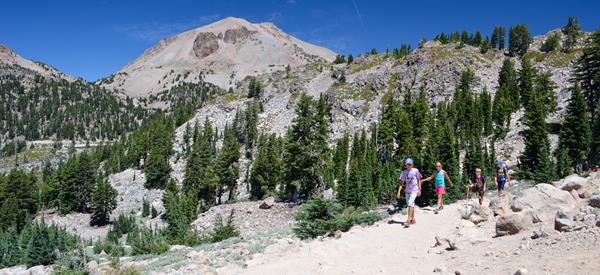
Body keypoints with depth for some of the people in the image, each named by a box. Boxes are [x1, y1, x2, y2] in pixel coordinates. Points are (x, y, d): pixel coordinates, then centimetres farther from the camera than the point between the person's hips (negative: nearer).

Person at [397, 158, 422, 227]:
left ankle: (408, 220, -19)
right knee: (410, 205, 11)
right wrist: (399, 191, -1)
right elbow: (402, 182, 6)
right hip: (407, 190, 4)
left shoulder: (415, 171, -2)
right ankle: (413, 219, 24)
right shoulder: (404, 172, 5)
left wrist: (419, 189, -4)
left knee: (410, 204, -16)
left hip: (414, 190, -4)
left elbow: (419, 180, 3)